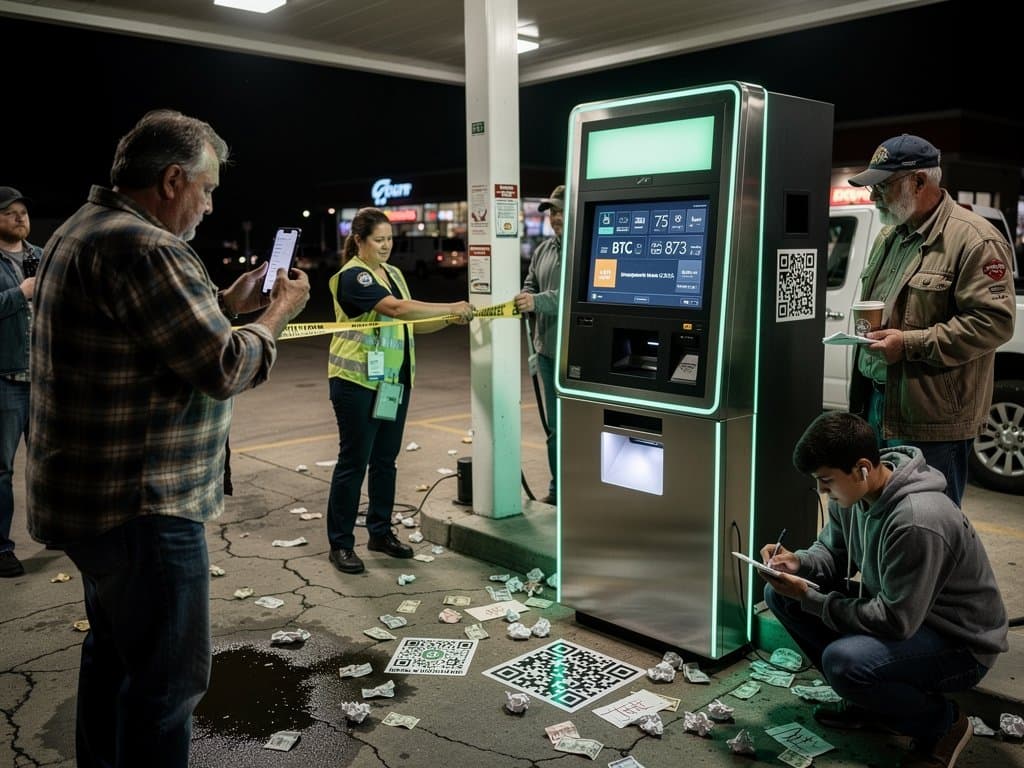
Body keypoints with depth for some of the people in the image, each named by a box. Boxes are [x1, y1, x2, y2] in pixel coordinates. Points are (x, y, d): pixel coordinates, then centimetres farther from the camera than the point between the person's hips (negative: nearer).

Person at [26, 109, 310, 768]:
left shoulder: (84, 231, 12)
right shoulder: (143, 249, -22)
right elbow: (226, 368, -21)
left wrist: (230, 303, 12)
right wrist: (281, 311, -6)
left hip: (91, 493, 11)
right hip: (143, 505, -11)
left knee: (115, 649, 25)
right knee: (168, 679, 1)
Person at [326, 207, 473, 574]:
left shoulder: (394, 274, 14)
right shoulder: (352, 276, -12)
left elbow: (411, 323, 17)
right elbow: (397, 308, -25)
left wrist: (450, 320, 2)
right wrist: (452, 307, -22)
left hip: (394, 381, 8)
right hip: (358, 381, -8)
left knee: (385, 459, 13)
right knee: (354, 461, -3)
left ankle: (381, 533, 25)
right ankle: (340, 544, 7)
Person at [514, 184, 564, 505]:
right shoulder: (543, 250, 13)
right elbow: (531, 287, 18)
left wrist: (539, 301, -30)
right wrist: (522, 300, -3)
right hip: (548, 350, 8)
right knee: (555, 426, 16)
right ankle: (557, 490, 28)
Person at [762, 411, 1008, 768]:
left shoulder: (917, 522, -34)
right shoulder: (852, 492, -8)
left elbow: (895, 621, -30)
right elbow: (832, 552, 8)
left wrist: (809, 599, -24)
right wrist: (799, 562, -14)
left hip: (960, 643, -8)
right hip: (895, 606, 9)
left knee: (842, 661, -34)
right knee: (780, 595, -2)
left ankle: (943, 721, -3)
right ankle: (867, 701, 10)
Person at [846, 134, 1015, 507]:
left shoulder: (974, 239, -12)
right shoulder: (888, 236, 16)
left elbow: (993, 321, -20)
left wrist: (910, 344, -23)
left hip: (932, 420, -8)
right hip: (877, 403, 9)